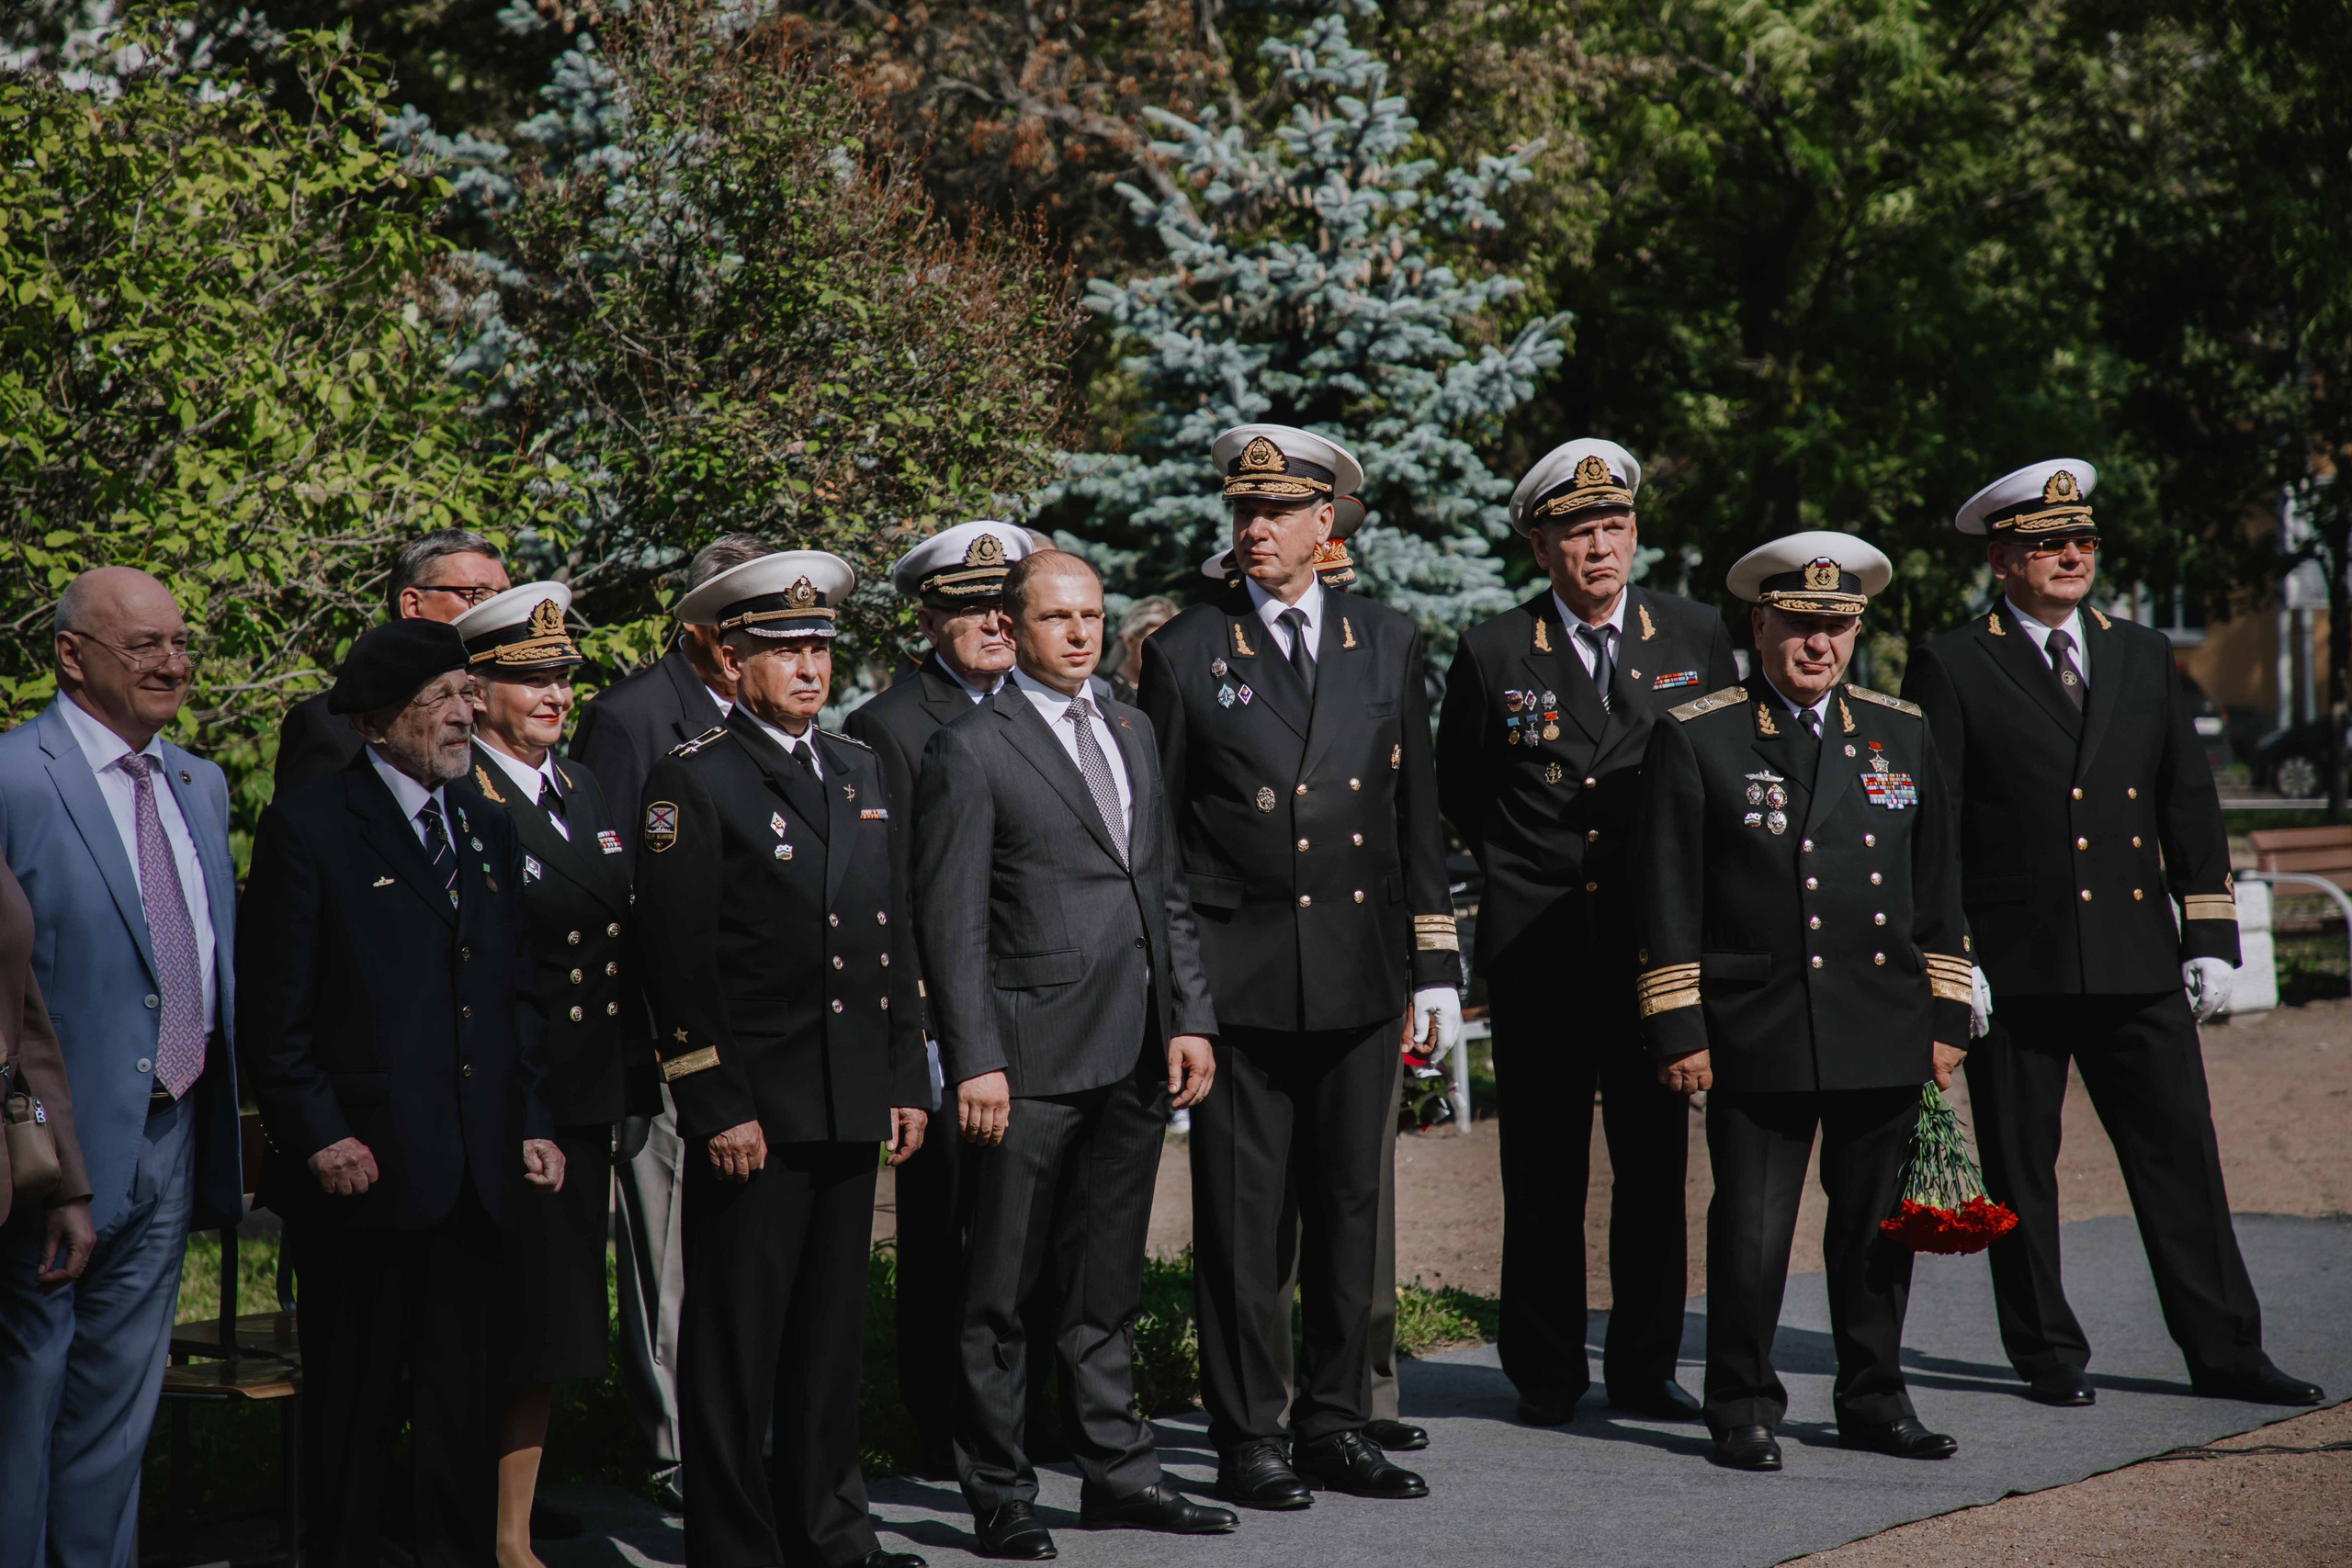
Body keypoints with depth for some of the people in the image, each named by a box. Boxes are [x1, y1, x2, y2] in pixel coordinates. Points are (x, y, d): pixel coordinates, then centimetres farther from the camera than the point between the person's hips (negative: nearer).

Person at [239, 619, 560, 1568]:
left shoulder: (489, 832, 16)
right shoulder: (308, 829, -4)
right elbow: (272, 1014, -6)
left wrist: (533, 1123, 11)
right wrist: (318, 1137, -12)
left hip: (477, 1172, 6)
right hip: (365, 1170, -6)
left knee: (468, 1407, 9)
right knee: (354, 1411, 1)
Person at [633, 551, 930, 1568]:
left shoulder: (859, 772, 15)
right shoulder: (693, 781, -6)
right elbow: (678, 959, -10)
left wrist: (907, 1078, 13)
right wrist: (719, 1106, -15)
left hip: (853, 1104, 6)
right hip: (752, 1107, -6)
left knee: (832, 1329, 13)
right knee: (735, 1339, 0)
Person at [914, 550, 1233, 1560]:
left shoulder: (1130, 734, 16)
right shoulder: (971, 749, -5)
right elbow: (951, 921, -9)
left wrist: (1190, 1019, 9)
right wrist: (974, 1061, -15)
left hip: (1134, 1056, 6)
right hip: (1031, 1056, -6)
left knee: (1105, 1282, 15)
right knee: (1000, 1292, 1)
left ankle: (1116, 1471, 23)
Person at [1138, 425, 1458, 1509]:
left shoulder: (1387, 644, 9)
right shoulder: (1184, 653, 1)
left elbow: (1416, 814, 12)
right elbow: (1153, 834, 2)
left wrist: (1435, 967, 8)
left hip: (1361, 973, 3)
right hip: (1239, 977, -3)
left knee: (1349, 1210, 9)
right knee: (1242, 1218, 0)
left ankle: (1334, 1427, 19)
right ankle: (1247, 1440, 8)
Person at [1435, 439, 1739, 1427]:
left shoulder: (1697, 639, 5)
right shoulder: (1492, 656, 0)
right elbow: (1455, 791, 13)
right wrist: (1517, 868, 8)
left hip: (1661, 941, 2)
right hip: (1535, 952, -1)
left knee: (1655, 1165, 5)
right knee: (1543, 1174, 3)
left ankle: (1644, 1369, 15)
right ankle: (1546, 1374, 13)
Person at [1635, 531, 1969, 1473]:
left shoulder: (1902, 736, 12)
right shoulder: (1694, 738, -1)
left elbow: (1937, 890, 15)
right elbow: (1667, 899, -2)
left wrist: (1944, 1018, 11)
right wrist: (1676, 1030, -7)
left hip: (1886, 1033, 4)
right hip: (1757, 1034, -4)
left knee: (1878, 1227, 9)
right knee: (1751, 1232, -1)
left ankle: (1873, 1400, 22)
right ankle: (1743, 1409, 12)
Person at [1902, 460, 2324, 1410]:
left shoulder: (2144, 658, 13)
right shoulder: (1950, 669, -1)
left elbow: (2190, 805, 14)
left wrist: (2210, 939, 6)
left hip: (2138, 965, 3)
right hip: (2013, 966, -3)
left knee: (2181, 1154, 3)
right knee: (2019, 1171, 4)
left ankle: (2223, 1351, 9)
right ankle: (2048, 1356, 15)